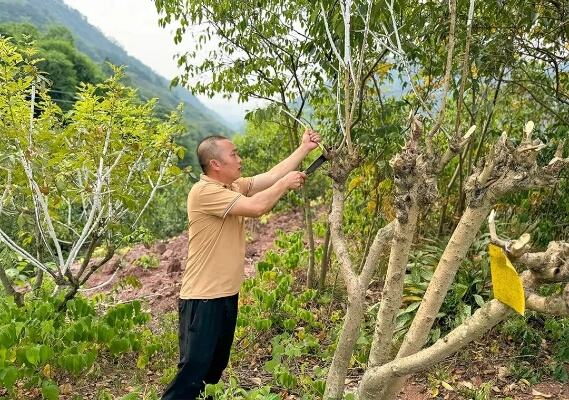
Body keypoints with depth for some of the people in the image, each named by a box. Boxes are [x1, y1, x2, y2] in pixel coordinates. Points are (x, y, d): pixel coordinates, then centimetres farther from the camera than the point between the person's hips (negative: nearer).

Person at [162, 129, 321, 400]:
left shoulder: (234, 186, 8)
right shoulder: (204, 192, -20)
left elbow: (270, 176, 8)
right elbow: (255, 207, -26)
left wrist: (304, 148, 8)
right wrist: (285, 184, -11)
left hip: (227, 295, 9)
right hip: (203, 299, -9)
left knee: (215, 369, 20)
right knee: (193, 372, -5)